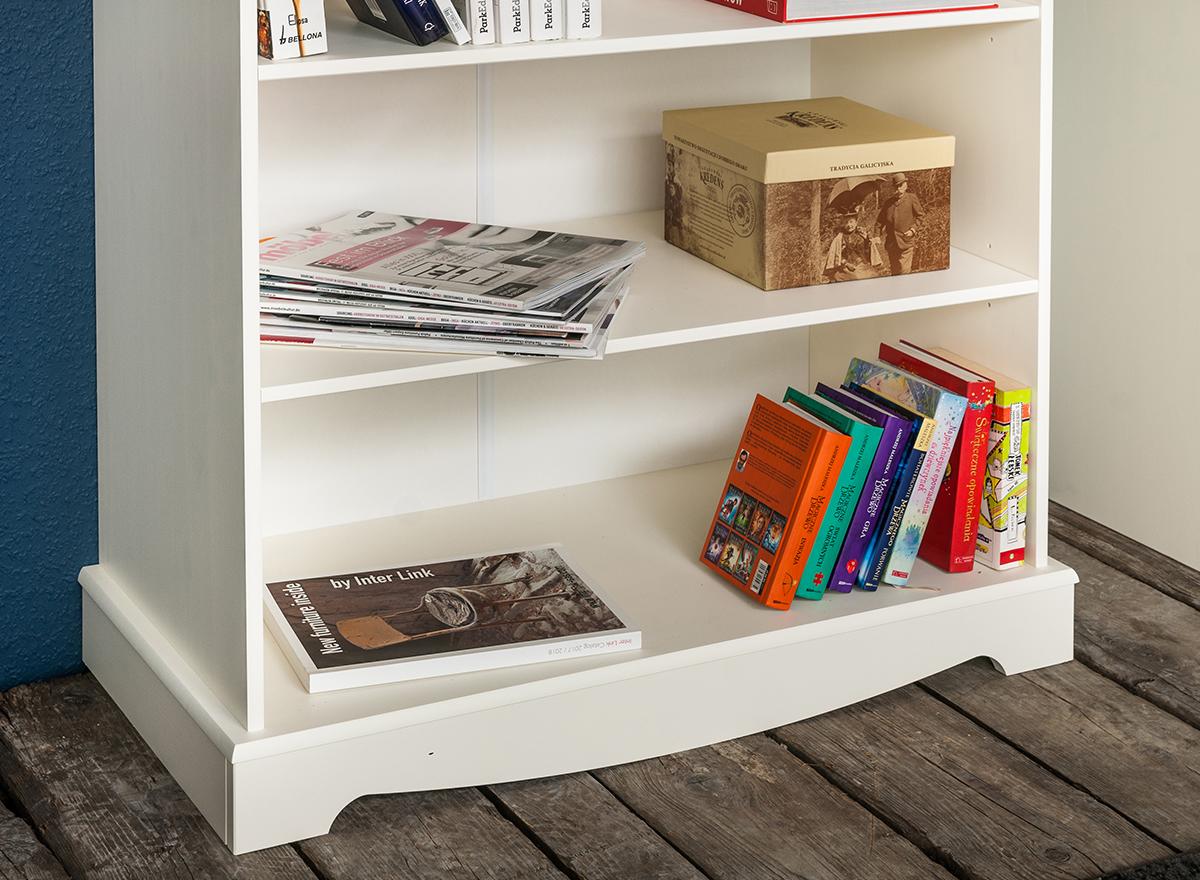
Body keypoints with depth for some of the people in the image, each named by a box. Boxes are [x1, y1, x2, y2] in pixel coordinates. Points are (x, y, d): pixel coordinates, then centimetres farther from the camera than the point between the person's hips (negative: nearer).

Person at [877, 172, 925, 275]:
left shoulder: (911, 198, 1)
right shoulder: (888, 203, 9)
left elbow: (920, 214, 8)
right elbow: (881, 220, 16)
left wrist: (913, 229, -3)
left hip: (906, 241, -4)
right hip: (891, 242, 4)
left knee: (904, 270, -9)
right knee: (894, 271, 10)